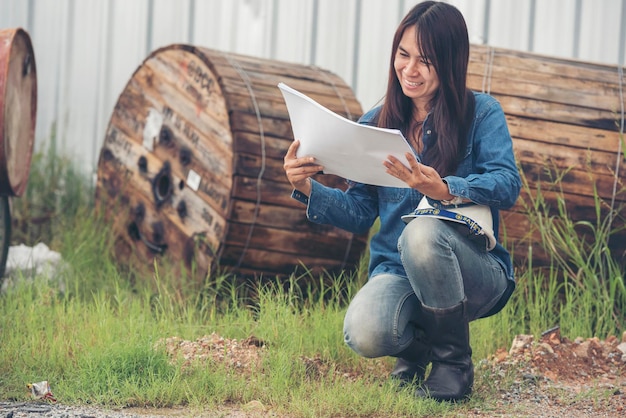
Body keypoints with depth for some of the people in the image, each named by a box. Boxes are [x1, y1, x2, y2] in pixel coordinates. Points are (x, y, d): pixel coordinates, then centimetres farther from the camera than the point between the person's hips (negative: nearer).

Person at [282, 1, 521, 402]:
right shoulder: (376, 124, 9)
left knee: (422, 232, -37)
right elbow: (358, 213, 8)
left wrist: (444, 191, -34)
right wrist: (308, 188, -10)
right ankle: (418, 344, 8)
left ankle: (454, 361, -14)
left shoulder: (482, 113, -1)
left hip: (474, 272, -2)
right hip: (396, 272, 2)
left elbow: (507, 184, -17)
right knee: (364, 334, -32)